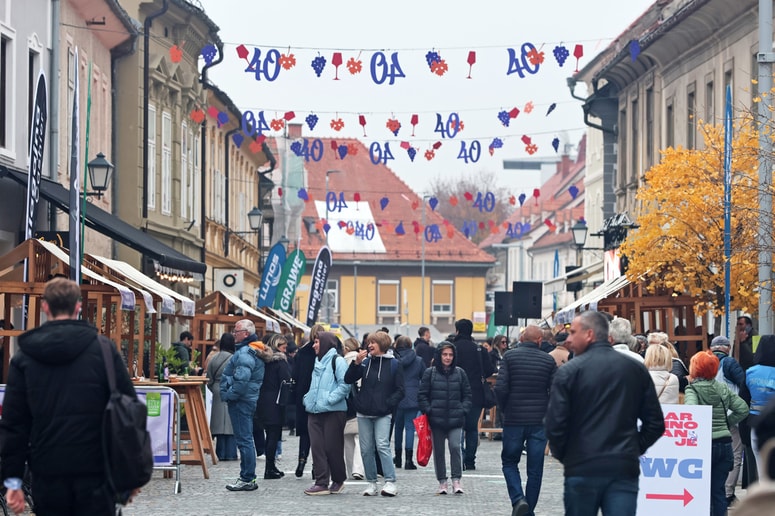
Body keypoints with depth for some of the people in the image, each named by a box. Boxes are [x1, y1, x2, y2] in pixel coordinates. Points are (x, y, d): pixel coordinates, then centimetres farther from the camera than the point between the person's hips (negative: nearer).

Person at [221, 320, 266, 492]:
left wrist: (229, 395, -15)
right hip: (249, 400, 11)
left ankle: (248, 479, -5)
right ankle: (247, 476, 20)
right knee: (246, 440, 15)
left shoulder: (245, 353, -18)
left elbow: (242, 380, -27)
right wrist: (227, 393, 18)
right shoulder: (253, 351, 16)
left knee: (244, 440, -7)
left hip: (241, 401, -11)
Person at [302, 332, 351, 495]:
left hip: (333, 411, -7)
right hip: (315, 412, 7)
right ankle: (321, 483, 0)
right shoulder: (318, 361, 19)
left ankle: (338, 480, 15)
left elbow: (345, 384, -15)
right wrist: (308, 398, 13)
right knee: (317, 446, -1)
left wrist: (329, 399, -19)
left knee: (332, 447, -2)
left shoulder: (337, 361, -6)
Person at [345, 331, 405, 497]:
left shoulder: (393, 364, 0)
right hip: (364, 413, 4)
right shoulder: (365, 362, 8)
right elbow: (348, 379, 1)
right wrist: (356, 363, -11)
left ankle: (390, 482, -14)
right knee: (366, 449, 5)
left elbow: (400, 390, 0)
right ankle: (371, 483, 12)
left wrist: (388, 404, -11)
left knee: (382, 446, -15)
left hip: (382, 414, -4)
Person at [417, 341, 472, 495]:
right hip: (436, 419, 0)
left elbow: (467, 395, 12)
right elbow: (422, 395, 5)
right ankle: (442, 482, 15)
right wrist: (428, 411, -5)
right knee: (438, 450, 6)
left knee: (455, 447, -14)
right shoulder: (430, 373, 3)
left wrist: (463, 410, 0)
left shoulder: (460, 373, 7)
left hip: (456, 419, 0)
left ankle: (456, 480, -10)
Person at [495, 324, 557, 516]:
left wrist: (504, 409, 6)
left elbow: (500, 387, -10)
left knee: (509, 462, 12)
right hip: (539, 421, 1)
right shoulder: (548, 360, -1)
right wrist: (547, 412, 13)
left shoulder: (510, 356, -4)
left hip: (513, 420, -1)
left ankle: (518, 499, -9)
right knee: (535, 469, 9)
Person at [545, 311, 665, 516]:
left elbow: (555, 424, -9)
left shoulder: (569, 372, -5)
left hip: (582, 469, -2)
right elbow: (655, 423, 8)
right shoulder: (636, 370, 7)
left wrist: (561, 454, 8)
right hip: (624, 468, 2)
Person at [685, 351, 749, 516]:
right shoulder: (723, 388, 8)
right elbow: (743, 408, 7)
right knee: (718, 489, 10)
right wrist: (727, 423, 12)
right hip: (725, 443, 5)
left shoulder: (692, 389, -9)